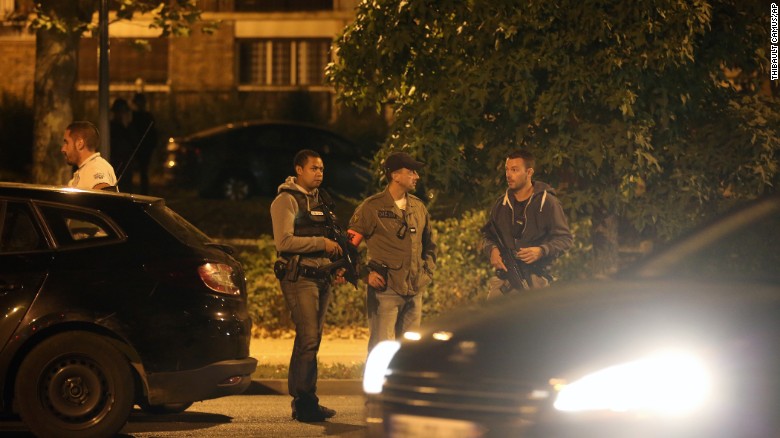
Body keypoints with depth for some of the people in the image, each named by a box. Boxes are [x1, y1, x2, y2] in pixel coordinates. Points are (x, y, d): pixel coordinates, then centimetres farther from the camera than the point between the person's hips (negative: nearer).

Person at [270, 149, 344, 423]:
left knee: (310, 340, 10)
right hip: (298, 277, -8)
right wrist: (321, 243, -17)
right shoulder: (287, 200, -6)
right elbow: (284, 241, -18)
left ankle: (302, 401, 15)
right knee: (308, 338, -14)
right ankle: (305, 402, -11)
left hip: (321, 277, 8)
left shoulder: (318, 200, 19)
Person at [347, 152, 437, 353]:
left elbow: (429, 245, 25)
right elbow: (349, 243, -3)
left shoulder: (418, 207, 13)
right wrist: (367, 273, -10)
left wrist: (427, 272, 12)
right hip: (385, 289, -6)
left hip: (415, 291, 6)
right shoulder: (372, 207, -5)